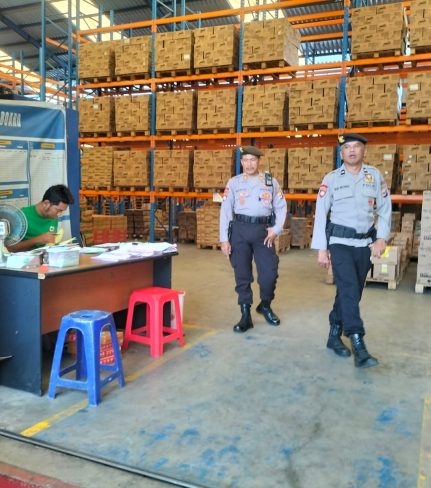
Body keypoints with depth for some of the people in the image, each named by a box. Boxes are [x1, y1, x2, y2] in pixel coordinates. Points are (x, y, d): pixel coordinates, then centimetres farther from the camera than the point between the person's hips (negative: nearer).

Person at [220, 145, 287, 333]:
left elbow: (281, 207, 10)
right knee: (242, 274, 4)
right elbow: (225, 210, 2)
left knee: (270, 273, -2)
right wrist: (224, 239, -4)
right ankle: (245, 315, 16)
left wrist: (276, 229, -4)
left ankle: (265, 305, 27)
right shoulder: (234, 182, 5)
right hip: (240, 230, 0)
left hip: (263, 230, 0)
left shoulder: (271, 182, 8)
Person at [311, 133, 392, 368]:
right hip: (340, 242, -3)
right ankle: (358, 345, -14)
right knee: (350, 289, -14)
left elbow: (385, 209, 8)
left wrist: (382, 238, -4)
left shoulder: (375, 176, 4)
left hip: (364, 243, 3)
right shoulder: (331, 179, -2)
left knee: (352, 291, 10)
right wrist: (321, 249, -5)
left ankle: (334, 335, 25)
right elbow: (320, 214, -1)